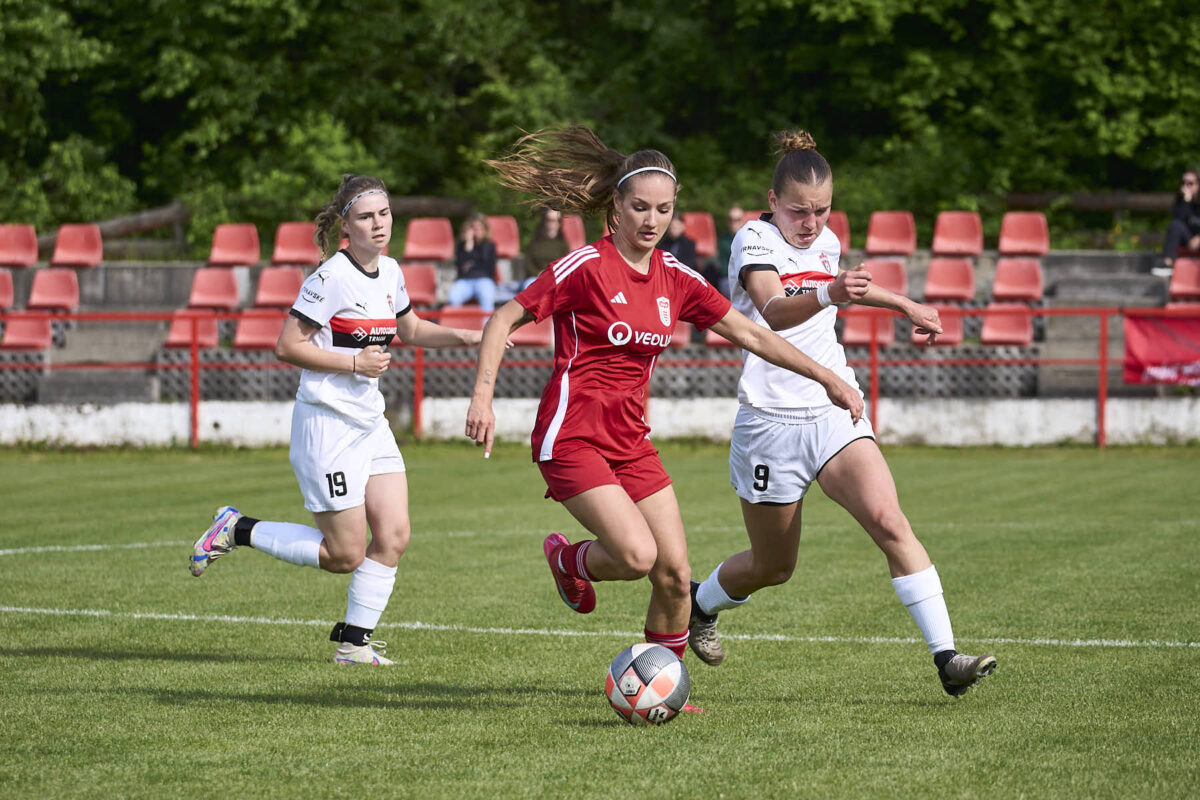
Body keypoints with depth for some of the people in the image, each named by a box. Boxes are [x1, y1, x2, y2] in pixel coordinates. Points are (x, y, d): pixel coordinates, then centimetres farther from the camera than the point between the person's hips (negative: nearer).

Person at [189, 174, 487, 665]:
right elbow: (287, 347, -15)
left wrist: (466, 337, 11)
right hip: (327, 424, -8)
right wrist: (353, 362, -18)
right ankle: (238, 531, 10)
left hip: (371, 423, 8)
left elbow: (410, 330, 26)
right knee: (345, 556, -5)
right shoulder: (331, 278, -16)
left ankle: (354, 642, 10)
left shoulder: (390, 273, 8)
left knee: (393, 537, -2)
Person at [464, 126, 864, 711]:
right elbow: (505, 319, -7)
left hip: (630, 440, 6)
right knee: (638, 556, -21)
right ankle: (567, 560, 12)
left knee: (675, 574, -2)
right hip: (571, 437, -6)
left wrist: (827, 379, 7)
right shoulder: (587, 266, -10)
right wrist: (482, 397, -18)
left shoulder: (674, 278, 6)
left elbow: (750, 335, 11)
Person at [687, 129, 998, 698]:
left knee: (890, 522, -19)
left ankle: (946, 656, -23)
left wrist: (904, 305, 35)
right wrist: (828, 295, -52)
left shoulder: (827, 243, 8)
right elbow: (774, 311, -33)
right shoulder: (754, 240, -12)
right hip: (772, 421, -4)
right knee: (772, 568, 9)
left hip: (834, 413, 4)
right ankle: (698, 603, 41)